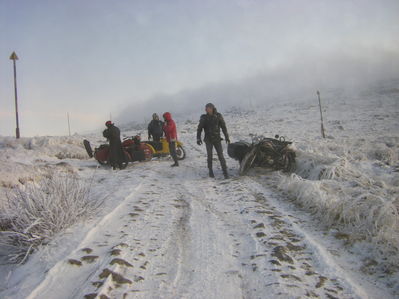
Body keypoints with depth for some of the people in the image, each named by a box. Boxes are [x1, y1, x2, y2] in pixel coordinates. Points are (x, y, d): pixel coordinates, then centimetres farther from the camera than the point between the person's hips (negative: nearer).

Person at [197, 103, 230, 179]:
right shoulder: (204, 118, -4)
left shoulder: (218, 116, -3)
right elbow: (199, 129, -1)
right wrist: (198, 138, -12)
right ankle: (210, 171, 16)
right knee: (210, 156, -1)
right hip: (208, 140, 0)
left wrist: (227, 137, 3)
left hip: (217, 139, 0)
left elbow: (223, 127, 4)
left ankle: (225, 172, -2)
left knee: (220, 155, -5)